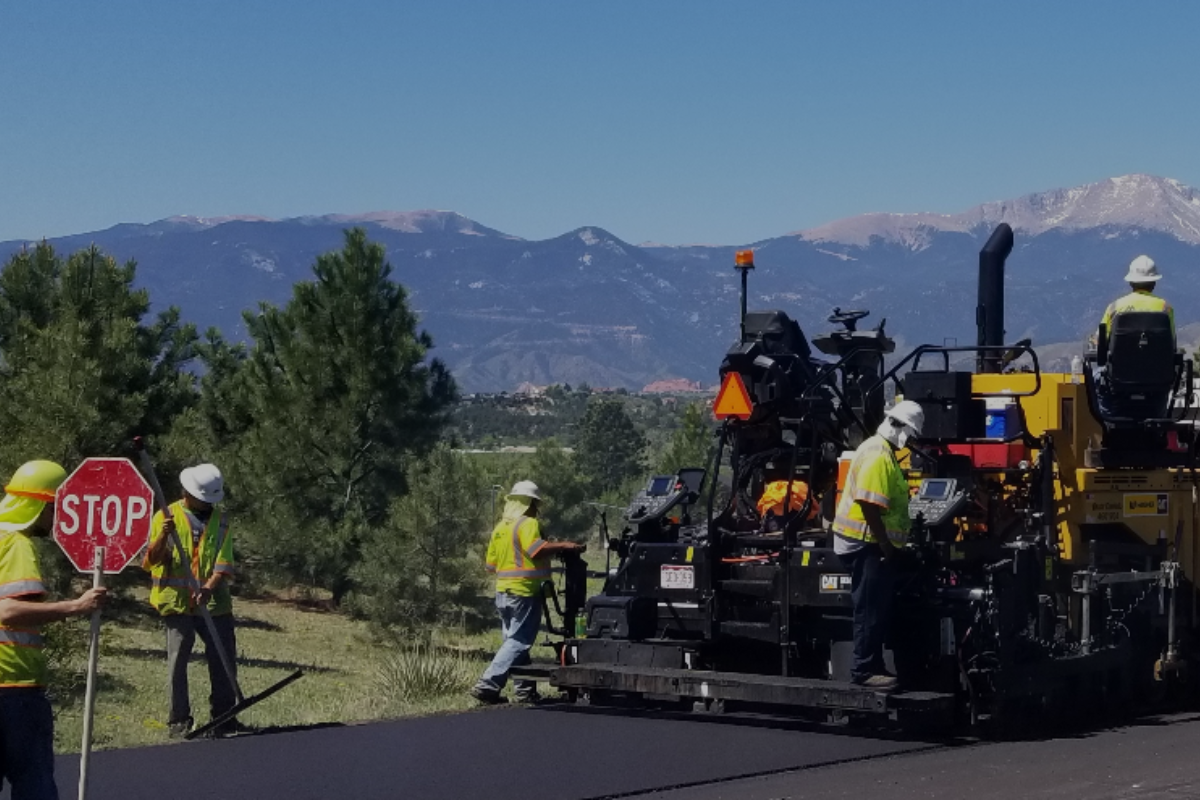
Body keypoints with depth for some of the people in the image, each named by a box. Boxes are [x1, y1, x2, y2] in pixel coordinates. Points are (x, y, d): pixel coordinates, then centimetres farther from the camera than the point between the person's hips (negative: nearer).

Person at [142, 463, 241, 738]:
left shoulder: (220, 519, 10)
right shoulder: (167, 517, 2)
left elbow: (224, 561, 1)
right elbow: (152, 559, -4)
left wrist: (209, 587, -16)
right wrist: (163, 536, -23)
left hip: (213, 601, 3)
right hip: (177, 601, -3)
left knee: (224, 660, 3)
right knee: (178, 661, -1)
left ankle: (224, 716, 15)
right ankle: (179, 720, 6)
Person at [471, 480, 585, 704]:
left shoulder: (500, 527, 15)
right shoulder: (528, 524, -9)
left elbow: (491, 564, 17)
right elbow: (537, 549, -27)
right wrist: (563, 546, -19)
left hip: (503, 591, 9)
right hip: (524, 590, -9)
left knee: (515, 640, 15)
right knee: (519, 642, -8)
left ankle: (525, 690, 17)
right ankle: (487, 686, -16)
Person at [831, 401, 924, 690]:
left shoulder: (883, 452, 16)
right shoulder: (878, 455, -18)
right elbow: (868, 505, -25)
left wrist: (888, 544, 21)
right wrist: (886, 545, -21)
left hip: (874, 544, 11)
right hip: (868, 544, -11)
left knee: (878, 609, 14)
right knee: (871, 609, -8)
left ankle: (872, 666, 20)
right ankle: (864, 670, -5)